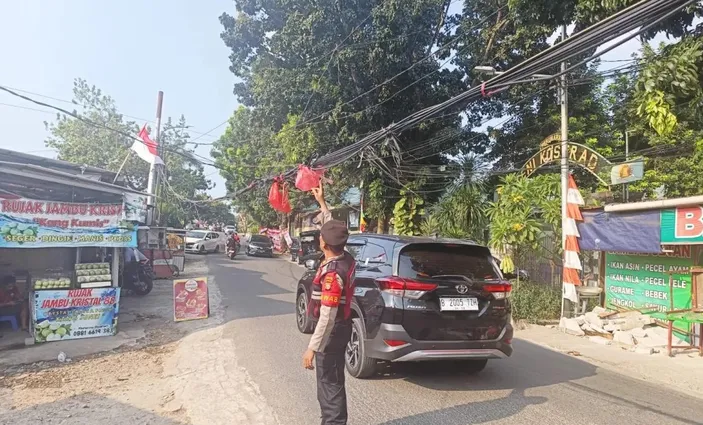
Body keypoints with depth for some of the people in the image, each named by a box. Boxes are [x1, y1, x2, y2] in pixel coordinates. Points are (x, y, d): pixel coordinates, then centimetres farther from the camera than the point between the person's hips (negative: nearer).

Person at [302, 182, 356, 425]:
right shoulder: (346, 259, -3)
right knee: (331, 379, 21)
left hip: (332, 331, -10)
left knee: (329, 382, 2)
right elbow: (332, 228, 15)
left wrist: (312, 348, -24)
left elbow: (327, 317, -29)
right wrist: (321, 202, 19)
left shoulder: (332, 274, -29)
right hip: (340, 327, 10)